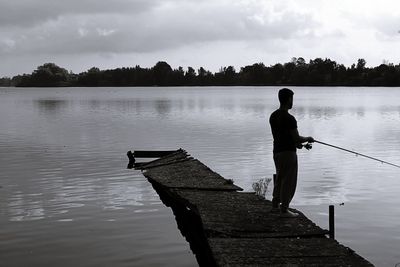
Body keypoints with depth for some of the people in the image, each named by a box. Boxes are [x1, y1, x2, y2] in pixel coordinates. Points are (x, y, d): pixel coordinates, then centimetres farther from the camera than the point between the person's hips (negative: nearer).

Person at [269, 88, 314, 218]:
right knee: (289, 181, 2)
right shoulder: (289, 119, -20)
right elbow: (297, 138, -18)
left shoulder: (273, 116, 6)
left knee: (279, 178, 21)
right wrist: (308, 139, 2)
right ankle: (284, 210, 7)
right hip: (288, 152, -8)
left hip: (277, 151, 8)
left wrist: (296, 144, 19)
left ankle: (275, 205, 30)